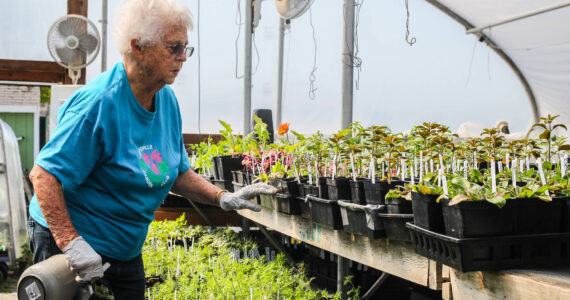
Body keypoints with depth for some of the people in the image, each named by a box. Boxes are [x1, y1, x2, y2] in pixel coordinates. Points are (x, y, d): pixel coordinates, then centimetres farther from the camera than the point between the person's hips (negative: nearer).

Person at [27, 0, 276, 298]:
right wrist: (72, 244, -32)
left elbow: (176, 171, 11)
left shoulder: (167, 99, 1)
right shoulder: (100, 103, -25)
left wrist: (223, 198, -3)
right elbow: (44, 175, -26)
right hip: (66, 243, -8)